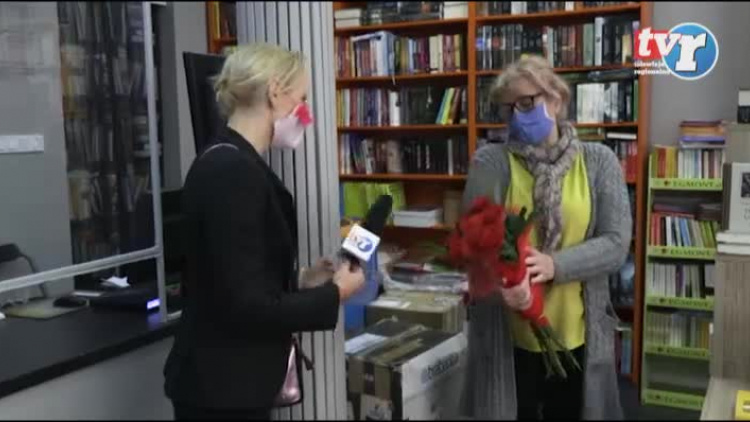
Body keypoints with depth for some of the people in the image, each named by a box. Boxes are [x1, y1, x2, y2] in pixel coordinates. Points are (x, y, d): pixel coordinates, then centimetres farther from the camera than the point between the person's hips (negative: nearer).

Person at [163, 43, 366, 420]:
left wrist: (302, 283, 7)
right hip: (221, 388, -9)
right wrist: (333, 294, -12)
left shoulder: (231, 164, 7)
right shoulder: (232, 172, -22)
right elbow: (246, 305, -24)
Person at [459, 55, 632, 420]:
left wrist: (555, 265, -23)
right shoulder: (490, 163, -4)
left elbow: (616, 244, -6)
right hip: (508, 337, -1)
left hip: (576, 337, 1)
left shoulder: (598, 161, 0)